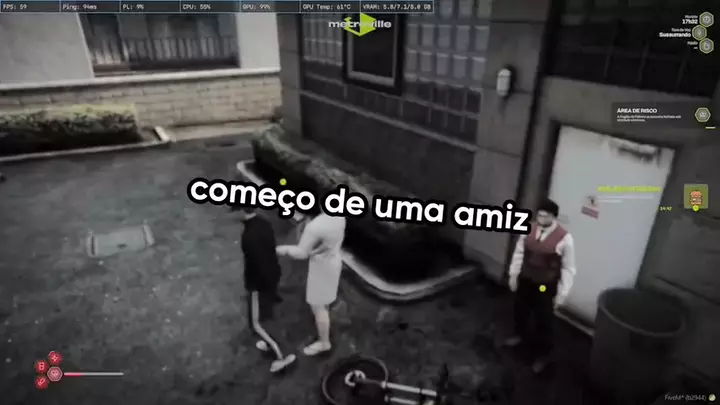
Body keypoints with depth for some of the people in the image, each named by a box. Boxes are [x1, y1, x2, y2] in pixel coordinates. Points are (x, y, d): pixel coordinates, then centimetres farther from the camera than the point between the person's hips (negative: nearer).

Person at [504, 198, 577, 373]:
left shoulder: (564, 238, -20)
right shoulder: (529, 229, -8)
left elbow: (568, 269, -13)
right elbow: (519, 253, 5)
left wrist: (561, 294, -11)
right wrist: (513, 274, 7)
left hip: (546, 286, -4)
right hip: (525, 280, 5)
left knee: (543, 321, 8)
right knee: (521, 310, 24)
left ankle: (542, 355, 30)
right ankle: (521, 334, 54)